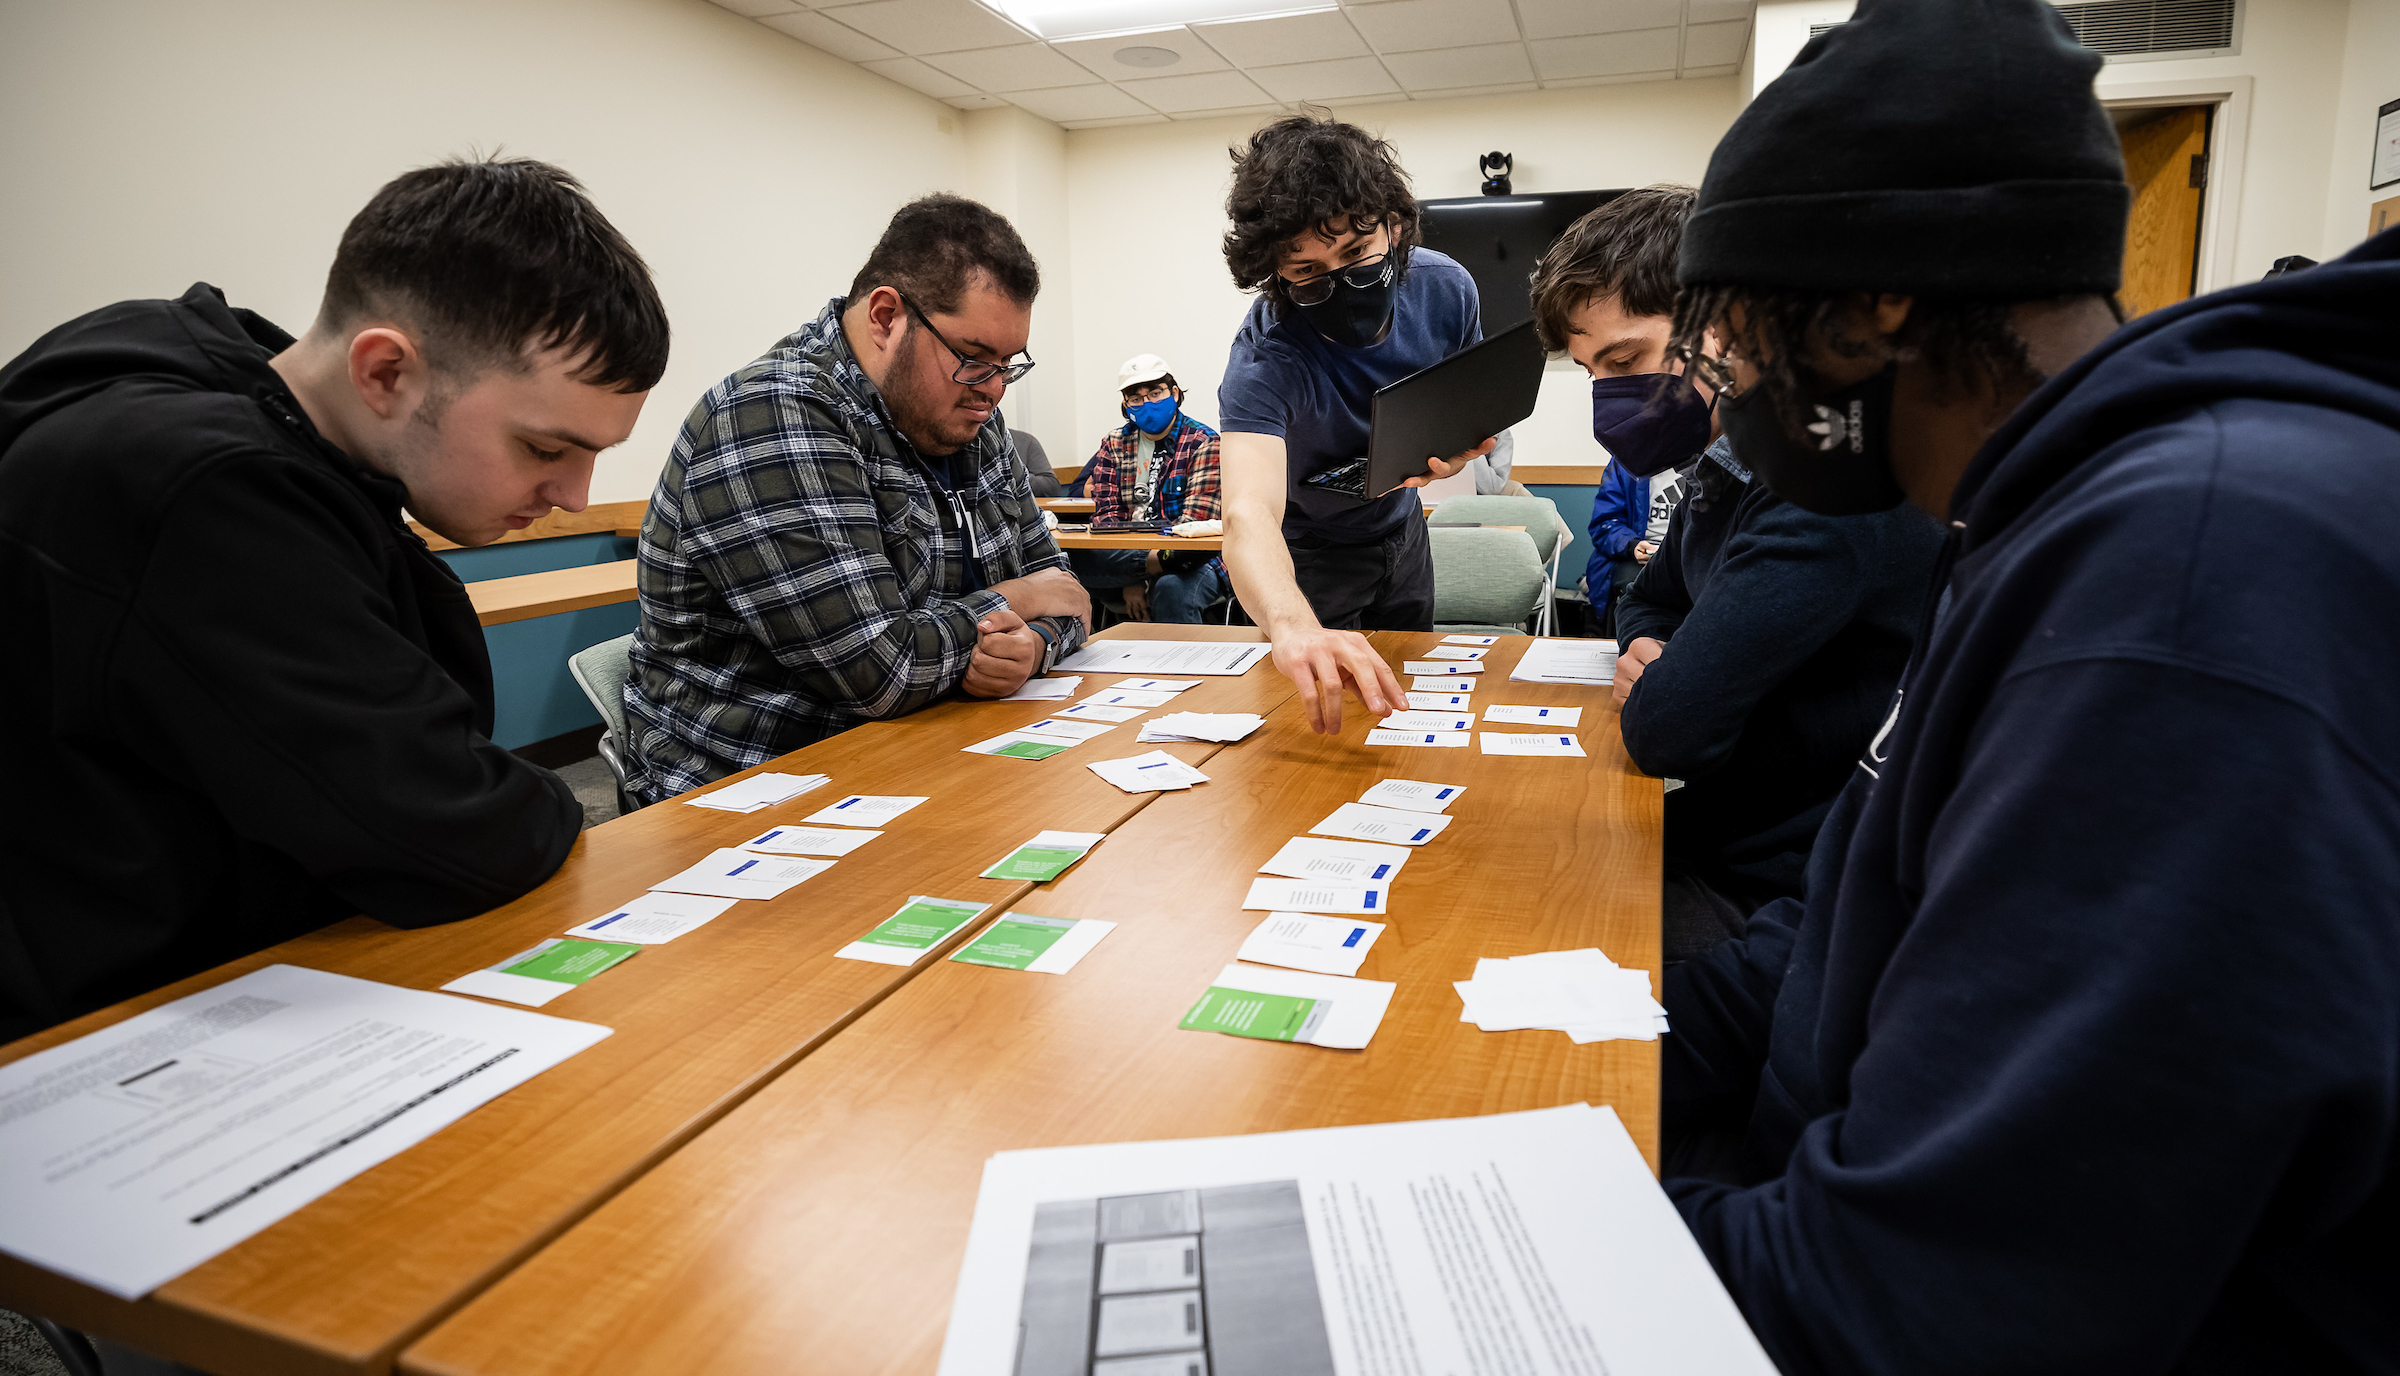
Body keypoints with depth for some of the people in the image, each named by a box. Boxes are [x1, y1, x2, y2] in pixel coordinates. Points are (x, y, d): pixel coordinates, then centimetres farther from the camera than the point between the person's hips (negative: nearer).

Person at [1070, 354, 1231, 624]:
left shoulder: (1202, 442, -1)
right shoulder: (1114, 444, 12)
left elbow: (1195, 523, -11)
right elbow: (1106, 515, 2)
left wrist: (1140, 576, -19)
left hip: (1193, 559, -4)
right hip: (1127, 551, 4)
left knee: (1171, 590, -38)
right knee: (1080, 558, -28)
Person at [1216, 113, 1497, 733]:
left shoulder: (1446, 289, -22)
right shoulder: (1266, 355, -37)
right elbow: (1249, 514, -54)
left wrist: (1460, 446, -26)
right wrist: (1291, 623, -75)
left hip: (1401, 526, 5)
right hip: (1309, 552, -4)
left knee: (1405, 693, 20)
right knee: (1326, 710, 7)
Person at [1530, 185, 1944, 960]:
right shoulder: (1726, 464, 6)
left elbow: (1668, 732, -30)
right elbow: (1647, 602, 22)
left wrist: (1662, 692, -6)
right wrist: (1645, 651, -3)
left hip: (1771, 892, -8)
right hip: (1716, 837, 8)